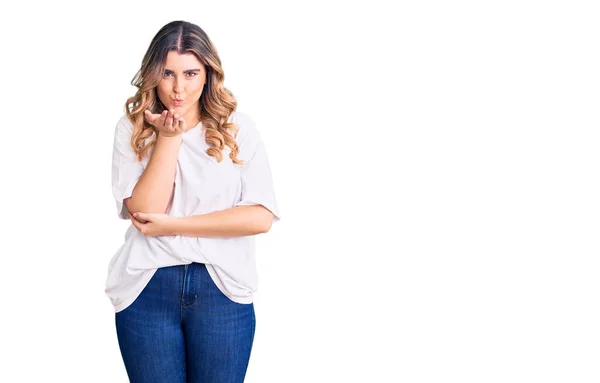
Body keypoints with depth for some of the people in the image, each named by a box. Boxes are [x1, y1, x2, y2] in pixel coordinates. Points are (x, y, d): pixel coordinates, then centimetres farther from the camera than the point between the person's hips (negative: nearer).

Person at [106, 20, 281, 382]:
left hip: (222, 289, 0)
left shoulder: (238, 127, -2)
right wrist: (169, 137, -14)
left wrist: (174, 225, -11)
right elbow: (144, 211, -12)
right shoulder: (132, 127, 0)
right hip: (147, 288, 0)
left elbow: (261, 217, -10)